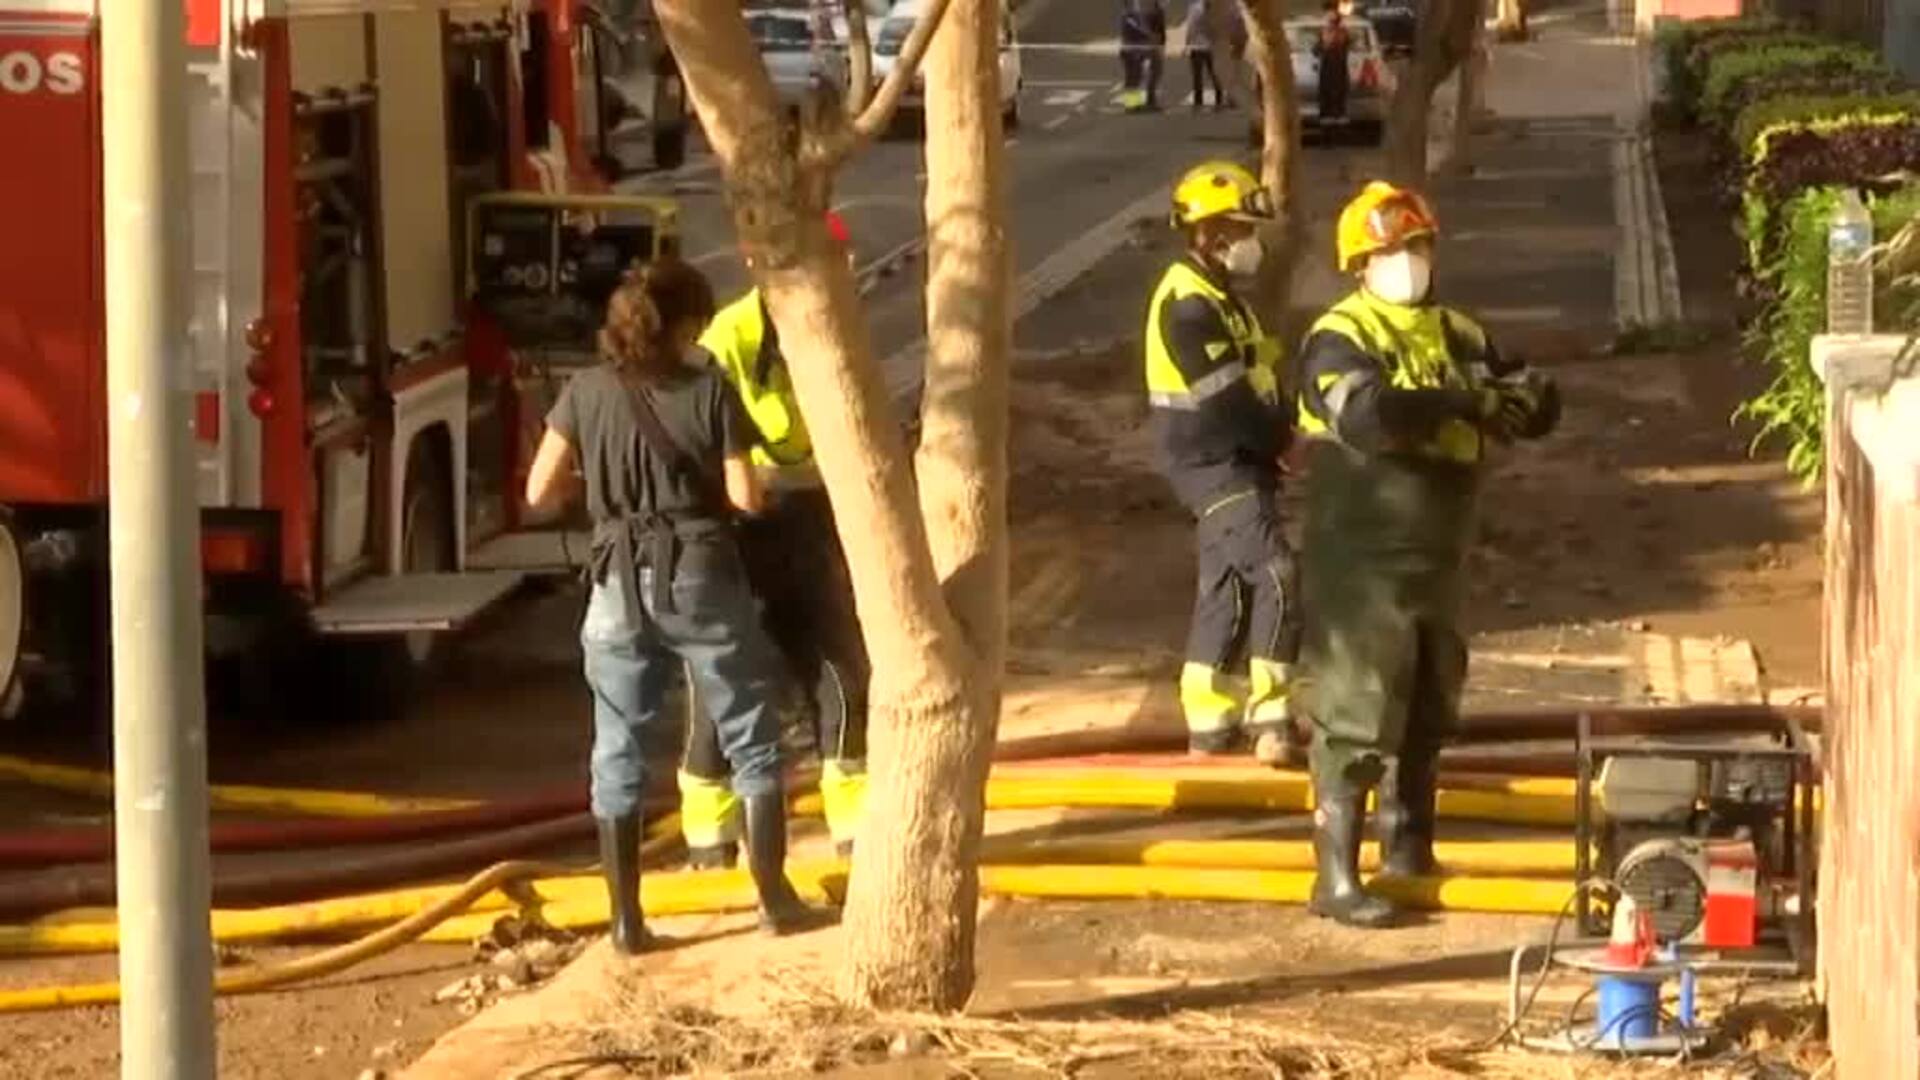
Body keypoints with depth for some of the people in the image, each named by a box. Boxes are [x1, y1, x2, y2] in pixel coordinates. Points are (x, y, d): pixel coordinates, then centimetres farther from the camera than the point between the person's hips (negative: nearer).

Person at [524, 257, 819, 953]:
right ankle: (774, 898, 11)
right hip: (701, 577, -2)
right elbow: (745, 497, -7)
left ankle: (626, 919, 7)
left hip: (619, 585, 2)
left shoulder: (586, 393, 0)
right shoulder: (710, 393, -5)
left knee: (618, 753, 9)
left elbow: (539, 492, 2)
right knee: (751, 741, 12)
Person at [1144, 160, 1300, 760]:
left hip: (1241, 462, 11)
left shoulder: (1219, 295, 16)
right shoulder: (1188, 304, -17)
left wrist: (1285, 428, 0)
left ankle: (1210, 728, 22)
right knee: (1274, 576, -18)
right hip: (1213, 464, -11)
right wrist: (1287, 438, -11)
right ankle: (1268, 721, -17)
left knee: (1228, 588, 14)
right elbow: (1224, 401, -21)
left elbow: (1256, 379, 17)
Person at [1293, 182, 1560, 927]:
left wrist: (1512, 394, -14)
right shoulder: (1339, 339, -12)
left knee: (1428, 715, 18)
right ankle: (1336, 879, -5)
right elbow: (1368, 416, -32)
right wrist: (1464, 404, -22)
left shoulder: (1458, 336, 10)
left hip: (1437, 564, 8)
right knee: (1354, 720, -7)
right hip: (1363, 567, -8)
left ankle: (1408, 846, 34)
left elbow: (1541, 407, 11)